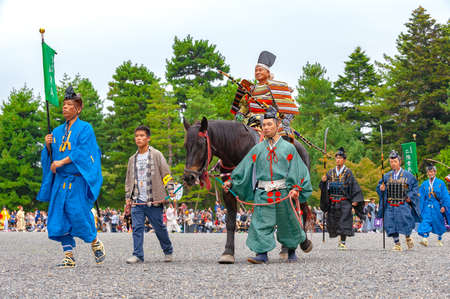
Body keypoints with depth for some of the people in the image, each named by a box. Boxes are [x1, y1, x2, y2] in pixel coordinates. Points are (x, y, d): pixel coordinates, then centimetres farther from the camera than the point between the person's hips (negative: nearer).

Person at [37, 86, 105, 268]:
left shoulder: (85, 128, -1)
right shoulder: (58, 131, 17)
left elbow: (83, 152, -13)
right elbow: (50, 157, 17)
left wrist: (61, 162, -17)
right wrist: (48, 146, -3)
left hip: (78, 181, -6)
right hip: (60, 181, 6)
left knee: (79, 215, -11)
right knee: (59, 217, -2)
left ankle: (96, 244, 14)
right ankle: (69, 256, 2)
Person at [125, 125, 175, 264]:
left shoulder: (156, 155, 3)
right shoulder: (133, 159, 16)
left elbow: (166, 173, 0)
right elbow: (129, 179, 22)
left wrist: (170, 190, -10)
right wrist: (128, 196, 15)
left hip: (153, 200, -4)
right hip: (137, 201, 4)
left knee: (159, 227, 3)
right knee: (137, 227, -6)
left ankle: (168, 251, 22)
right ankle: (138, 255, -5)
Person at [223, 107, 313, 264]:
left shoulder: (288, 148, 3)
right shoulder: (258, 149, 8)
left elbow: (297, 171, 2)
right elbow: (243, 168, 10)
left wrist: (296, 189, -10)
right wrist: (231, 181, 3)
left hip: (283, 193, -1)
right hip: (263, 194, 1)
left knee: (288, 222, 10)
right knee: (260, 223, -9)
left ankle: (292, 251, 31)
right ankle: (262, 253, -8)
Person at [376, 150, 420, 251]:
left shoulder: (407, 175, 2)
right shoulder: (387, 176, 10)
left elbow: (415, 187, 5)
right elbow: (379, 187, 14)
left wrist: (410, 196, -9)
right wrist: (381, 188, -9)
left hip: (403, 205, -3)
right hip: (390, 205, 3)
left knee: (405, 223, -8)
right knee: (391, 224, -3)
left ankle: (408, 237, 23)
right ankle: (397, 244, 8)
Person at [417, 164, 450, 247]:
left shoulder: (440, 183, 1)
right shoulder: (424, 184, 7)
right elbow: (421, 197, 9)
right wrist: (420, 208, 2)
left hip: (437, 208, -1)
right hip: (427, 207, 1)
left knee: (439, 224, 9)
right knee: (425, 222, -16)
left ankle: (439, 240, 27)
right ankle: (425, 239, -27)